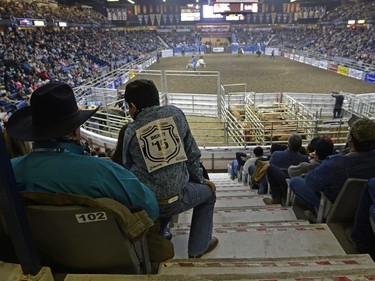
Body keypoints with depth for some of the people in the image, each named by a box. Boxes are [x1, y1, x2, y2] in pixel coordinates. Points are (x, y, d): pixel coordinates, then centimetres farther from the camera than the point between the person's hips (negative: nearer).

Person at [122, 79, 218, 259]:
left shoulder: (130, 132, -2)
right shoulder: (175, 113, -1)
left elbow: (127, 169, 8)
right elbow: (191, 152, 2)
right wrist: (200, 179, 16)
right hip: (175, 199, -2)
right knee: (208, 193, 25)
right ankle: (198, 248, 30)